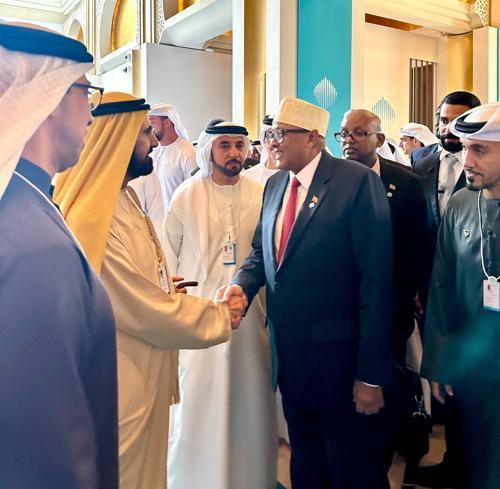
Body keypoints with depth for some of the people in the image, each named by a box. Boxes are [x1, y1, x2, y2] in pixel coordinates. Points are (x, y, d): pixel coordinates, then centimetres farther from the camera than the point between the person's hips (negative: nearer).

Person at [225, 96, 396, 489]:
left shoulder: (358, 182, -16)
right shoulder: (275, 184, 8)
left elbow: (377, 280, -18)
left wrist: (372, 373, -18)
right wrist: (242, 286, -9)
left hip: (339, 358, -6)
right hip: (289, 357, 7)